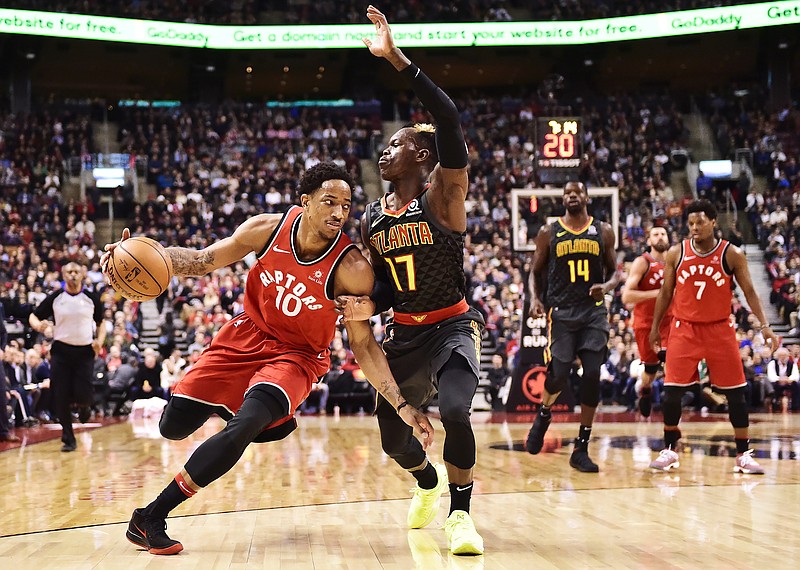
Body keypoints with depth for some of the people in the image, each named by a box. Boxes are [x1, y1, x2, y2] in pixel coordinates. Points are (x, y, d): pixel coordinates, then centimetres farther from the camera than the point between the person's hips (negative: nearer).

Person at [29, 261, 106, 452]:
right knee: (61, 397, -4)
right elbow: (33, 316, 7)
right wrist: (39, 326, -17)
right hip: (61, 350, 1)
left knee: (82, 395, -12)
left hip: (85, 351, 0)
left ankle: (84, 406, 27)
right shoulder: (54, 298, -1)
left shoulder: (91, 299, 1)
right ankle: (68, 439, 9)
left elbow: (101, 322, 13)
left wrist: (99, 341, -5)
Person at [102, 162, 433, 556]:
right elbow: (202, 260, -5)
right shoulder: (268, 229, -16)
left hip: (296, 355, -4)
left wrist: (402, 406, -21)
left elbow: (363, 344, -14)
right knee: (173, 426, 4)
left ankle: (151, 517, -17)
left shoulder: (352, 268, -23)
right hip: (247, 336, 4)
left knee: (241, 429, -29)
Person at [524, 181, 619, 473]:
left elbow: (614, 271, 12)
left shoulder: (603, 231, 7)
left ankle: (581, 449, 1)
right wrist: (535, 298, -9)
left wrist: (606, 286, -10)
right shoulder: (549, 232, 5)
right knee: (559, 376, -8)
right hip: (561, 311, -1)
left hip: (593, 311, 1)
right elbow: (536, 271, 10)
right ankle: (543, 414, 28)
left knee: (592, 376, -8)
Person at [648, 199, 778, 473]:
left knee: (735, 392, 0)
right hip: (684, 329, 1)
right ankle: (669, 450, 12)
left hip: (720, 329, -1)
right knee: (672, 390, -4)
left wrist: (764, 325, -13)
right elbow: (665, 293, 8)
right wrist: (655, 327, 10)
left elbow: (749, 291, -3)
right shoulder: (676, 253, -2)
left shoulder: (732, 254, -6)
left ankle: (743, 454, 10)